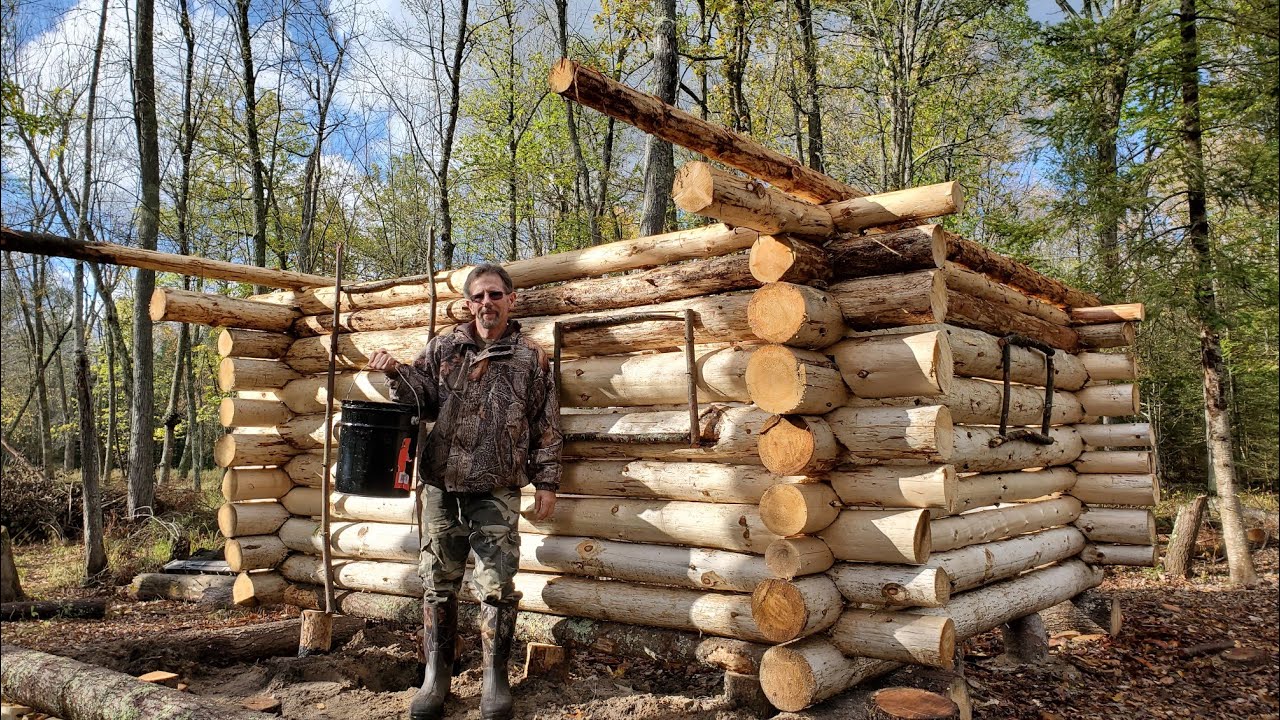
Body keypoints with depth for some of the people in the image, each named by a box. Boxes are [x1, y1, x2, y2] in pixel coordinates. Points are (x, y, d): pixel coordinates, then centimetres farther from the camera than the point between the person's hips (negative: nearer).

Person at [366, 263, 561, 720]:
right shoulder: (443, 348, 9)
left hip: (497, 492, -2)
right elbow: (423, 401, 7)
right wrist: (396, 374, -11)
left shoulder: (531, 358, 4)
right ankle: (435, 678, 21)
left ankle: (495, 680, 17)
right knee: (438, 583, 9)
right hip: (441, 485, 2)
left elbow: (547, 426, 5)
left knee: (497, 586, 2)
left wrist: (546, 482, 2)